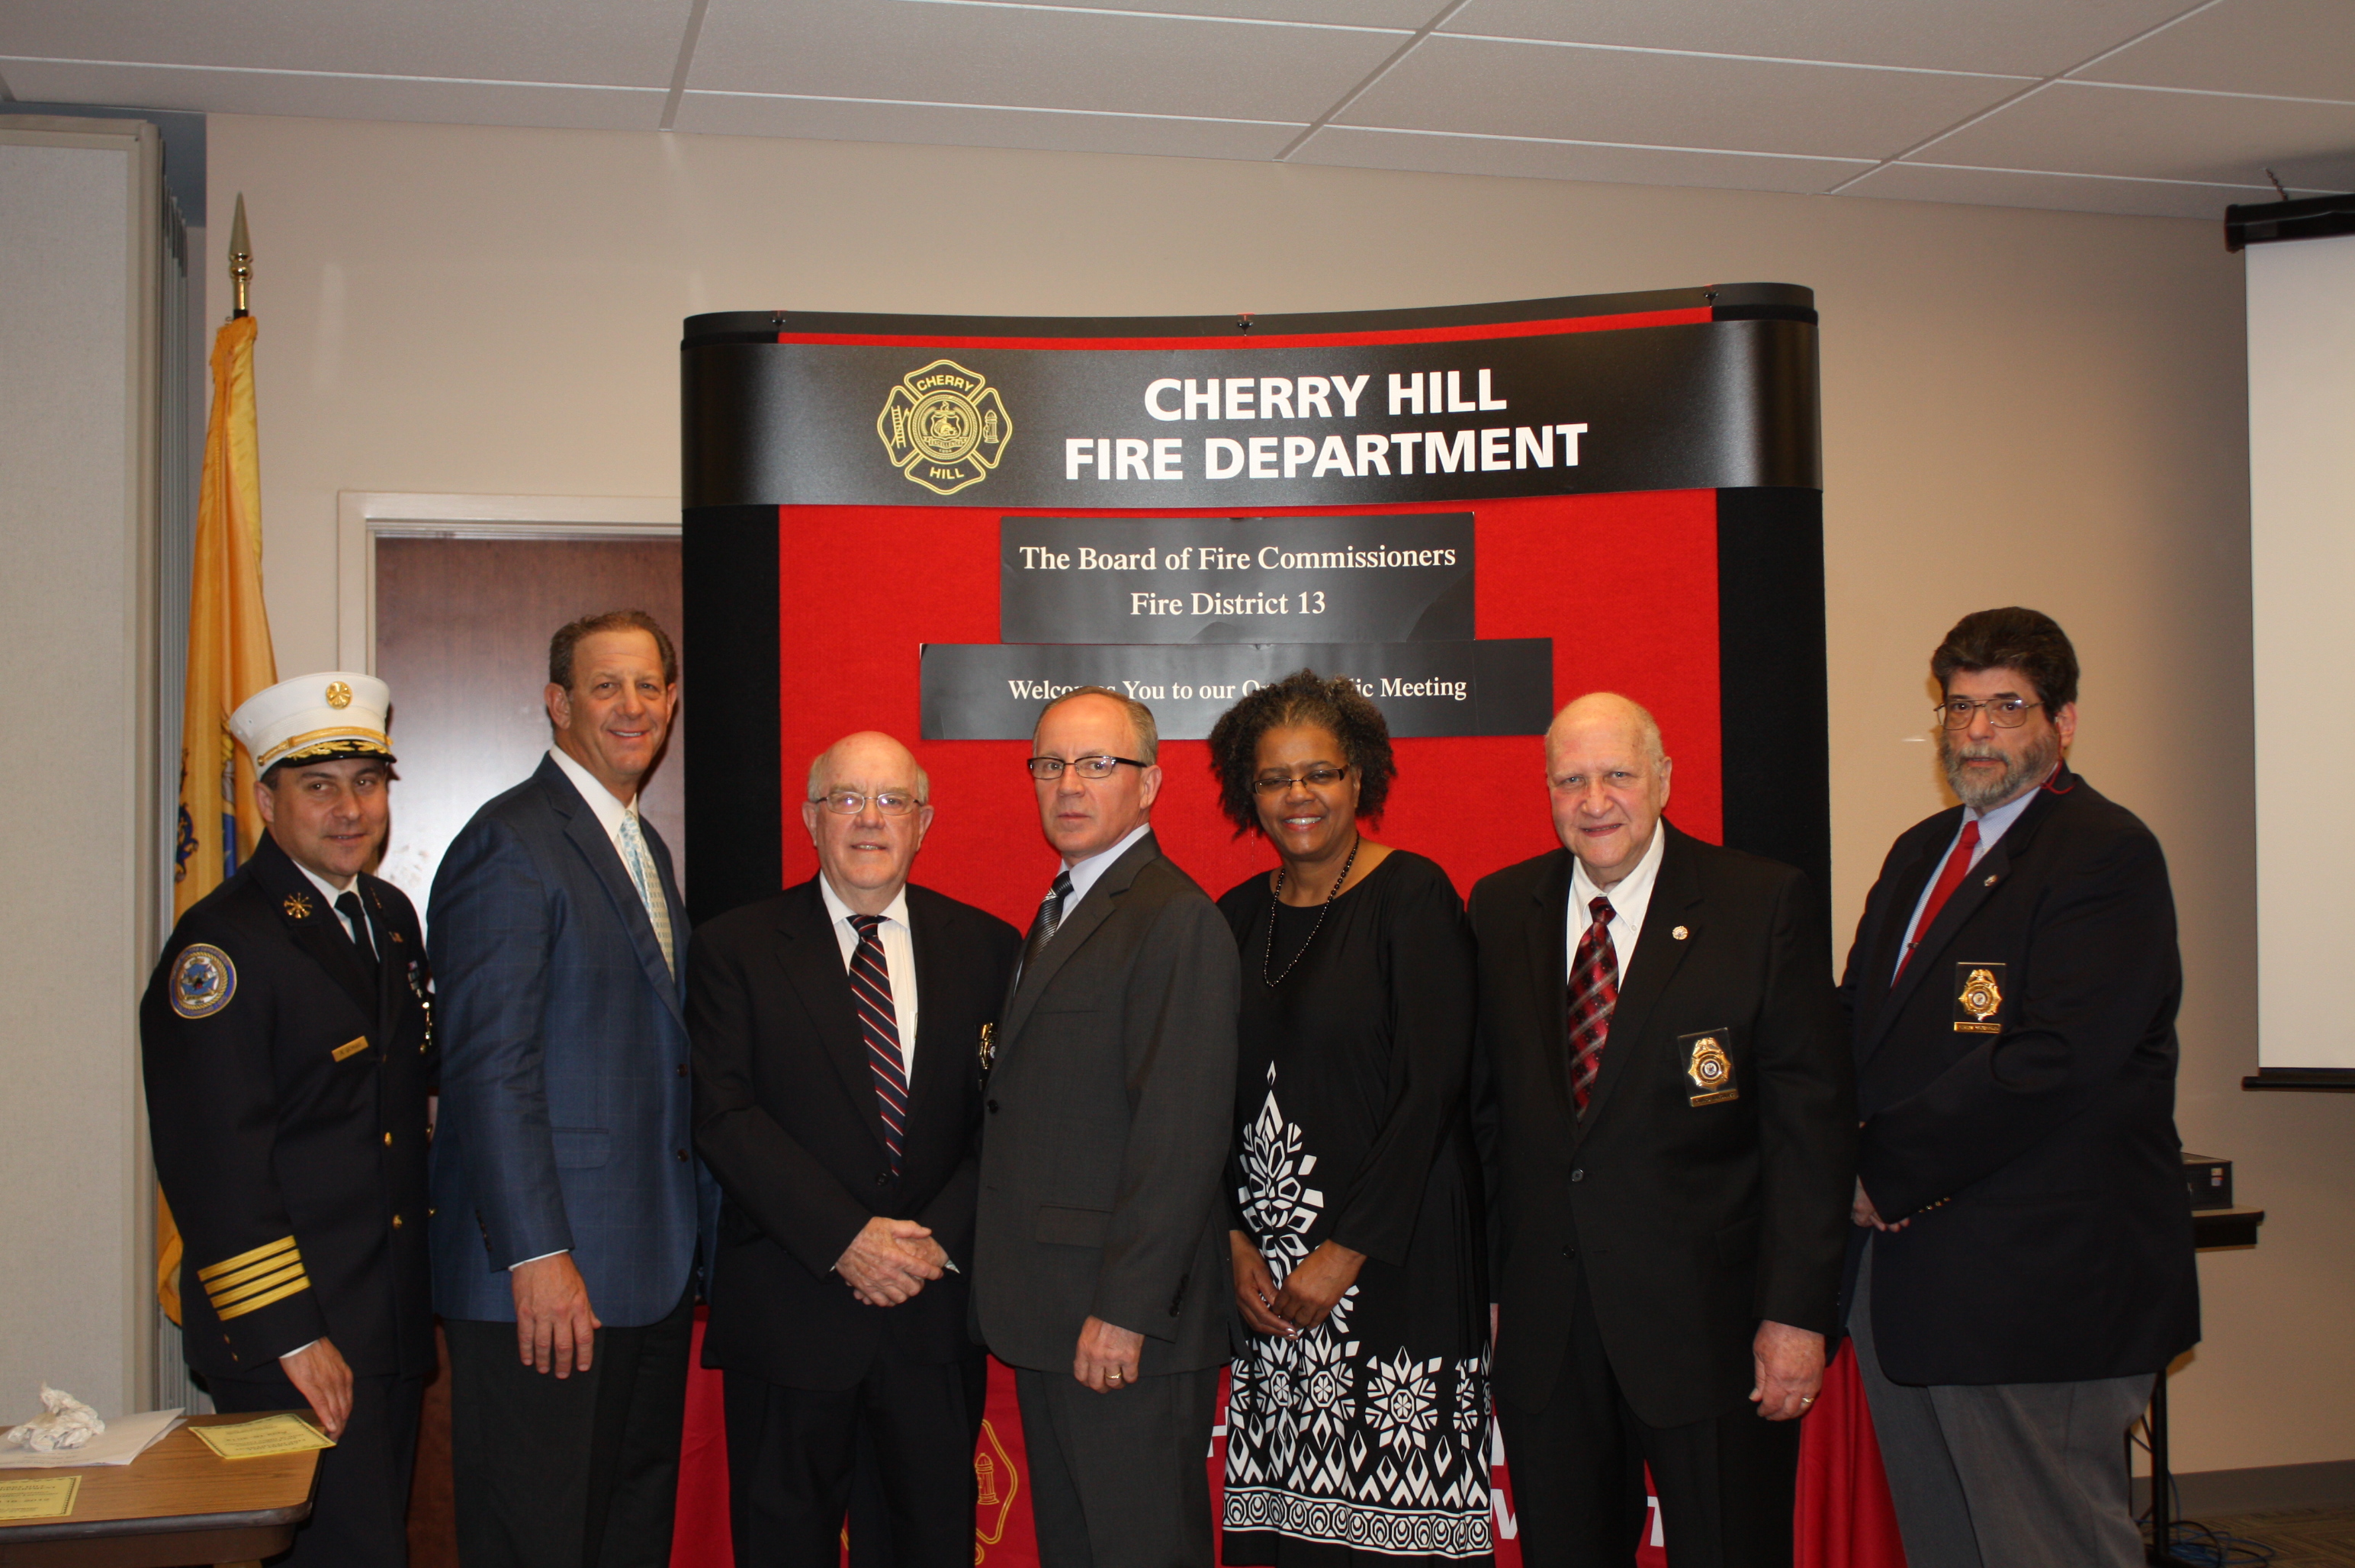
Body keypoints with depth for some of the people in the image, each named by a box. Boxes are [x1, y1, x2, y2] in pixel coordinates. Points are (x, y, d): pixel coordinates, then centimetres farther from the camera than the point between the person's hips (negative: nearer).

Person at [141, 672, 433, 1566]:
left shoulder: (391, 915, 12)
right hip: (295, 1343, -8)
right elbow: (214, 1162, -18)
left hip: (396, 1321, 8)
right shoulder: (224, 941, -13)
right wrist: (290, 1337, -19)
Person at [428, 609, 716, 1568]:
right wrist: (538, 1257, -21)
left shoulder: (644, 847, 17)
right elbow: (489, 1068, -17)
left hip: (652, 1271, 9)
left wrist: (694, 1235, 13)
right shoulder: (511, 845, -11)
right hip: (548, 1275, -8)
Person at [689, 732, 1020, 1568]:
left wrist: (944, 1237, -12)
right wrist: (844, 1238, -16)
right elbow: (724, 1115, -9)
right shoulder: (734, 949, 0)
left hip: (939, 1308, 2)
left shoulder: (987, 948, 6)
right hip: (789, 1305, -1)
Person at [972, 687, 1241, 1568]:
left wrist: (1126, 1309, -22)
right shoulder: (1060, 913, 17)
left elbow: (1182, 1133, -20)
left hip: (1126, 1326, -9)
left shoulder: (1175, 920, -13)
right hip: (1049, 1319, 9)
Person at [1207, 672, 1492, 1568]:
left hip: (1397, 1256, -5)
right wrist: (1236, 1244, -1)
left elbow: (1431, 1088, -11)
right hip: (1268, 1273, 5)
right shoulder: (1238, 916, 11)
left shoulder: (1412, 896, -5)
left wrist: (1346, 1253, -13)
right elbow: (1219, 1096, 12)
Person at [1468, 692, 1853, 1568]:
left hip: (1707, 1321, -3)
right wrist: (1477, 1282, 6)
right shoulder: (1499, 911, 7)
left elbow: (1812, 1117, -7)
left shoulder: (1765, 905, -4)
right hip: (1542, 1324, 3)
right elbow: (1484, 1106, 11)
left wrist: (1797, 1309, -12)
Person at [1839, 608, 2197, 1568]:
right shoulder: (1918, 854, 17)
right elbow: (1854, 1022, 16)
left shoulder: (2105, 854, -11)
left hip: (2038, 1279, -8)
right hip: (1905, 1269, 8)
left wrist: (1889, 1173, -14)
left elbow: (2051, 1061, -21)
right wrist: (1844, 1163, -4)